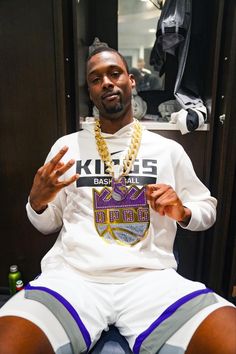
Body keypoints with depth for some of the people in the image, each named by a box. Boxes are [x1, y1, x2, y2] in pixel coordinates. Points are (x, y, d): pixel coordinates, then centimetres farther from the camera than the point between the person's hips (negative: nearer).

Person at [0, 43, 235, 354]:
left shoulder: (169, 149, 11)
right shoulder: (66, 146, 11)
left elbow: (208, 210, 18)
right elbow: (48, 224, 16)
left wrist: (182, 212, -4)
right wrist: (38, 202, -7)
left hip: (151, 277, 1)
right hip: (73, 275, 1)